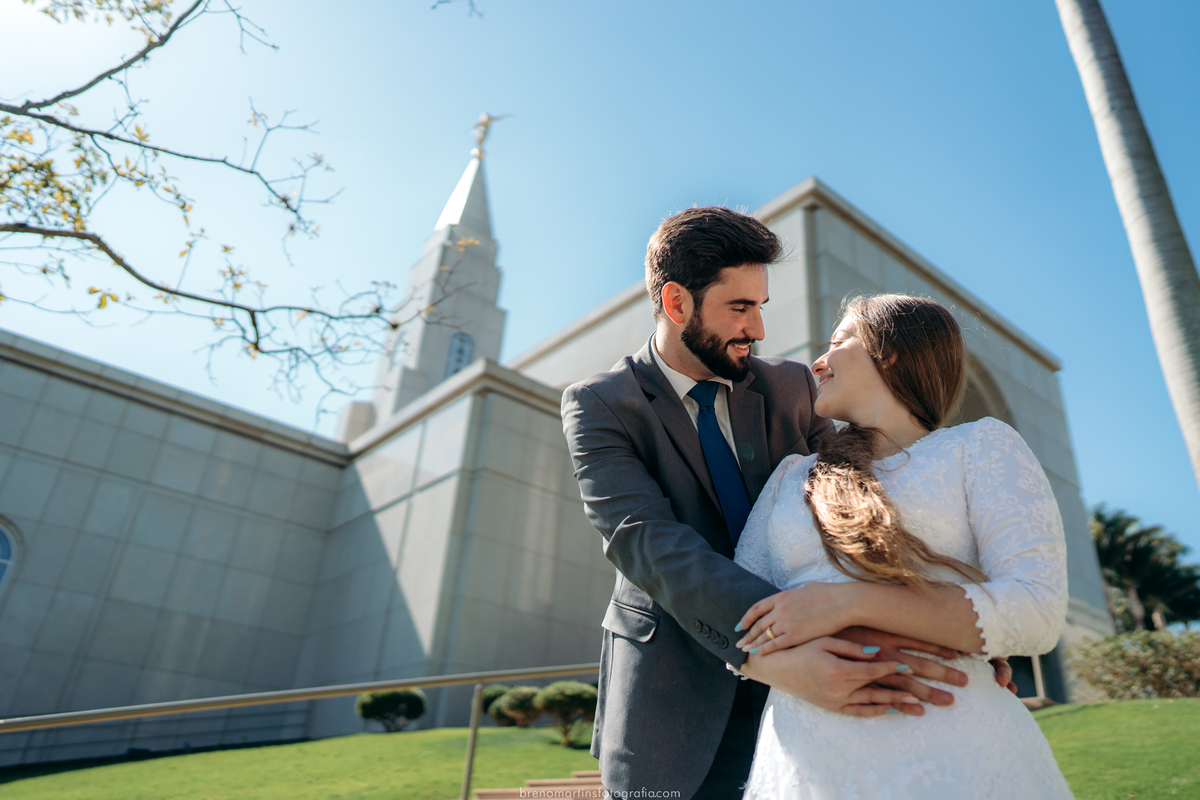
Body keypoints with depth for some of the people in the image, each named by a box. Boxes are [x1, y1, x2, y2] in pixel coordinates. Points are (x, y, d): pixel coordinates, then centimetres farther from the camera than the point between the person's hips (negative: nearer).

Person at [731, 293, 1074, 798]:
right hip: (807, 754, 3)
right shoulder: (791, 476, 14)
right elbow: (736, 619, 8)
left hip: (954, 751, -3)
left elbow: (1037, 611, -10)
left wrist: (852, 602, -18)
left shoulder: (981, 447, 3)